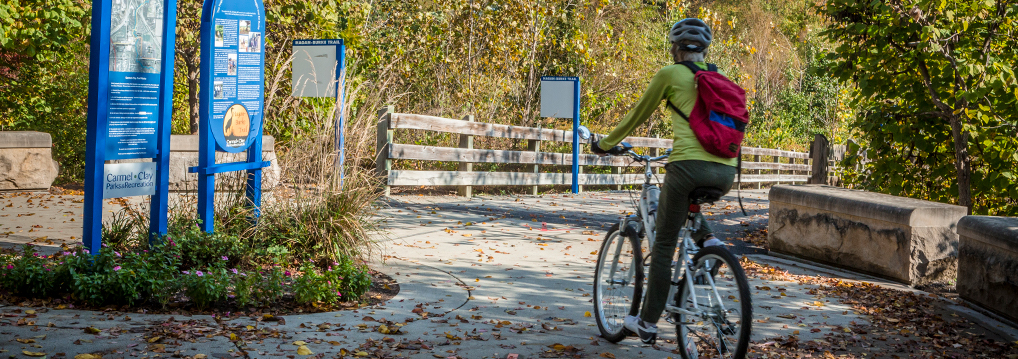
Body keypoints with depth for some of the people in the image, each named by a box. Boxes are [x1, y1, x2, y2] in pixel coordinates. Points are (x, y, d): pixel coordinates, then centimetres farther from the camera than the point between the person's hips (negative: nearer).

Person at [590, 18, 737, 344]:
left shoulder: (670, 74, 5)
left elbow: (637, 116, 13)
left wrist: (606, 143, 28)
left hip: (689, 164, -5)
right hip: (726, 172, 5)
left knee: (663, 245, 7)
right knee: (688, 200, 38)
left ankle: (648, 324, 11)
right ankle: (706, 239, 11)